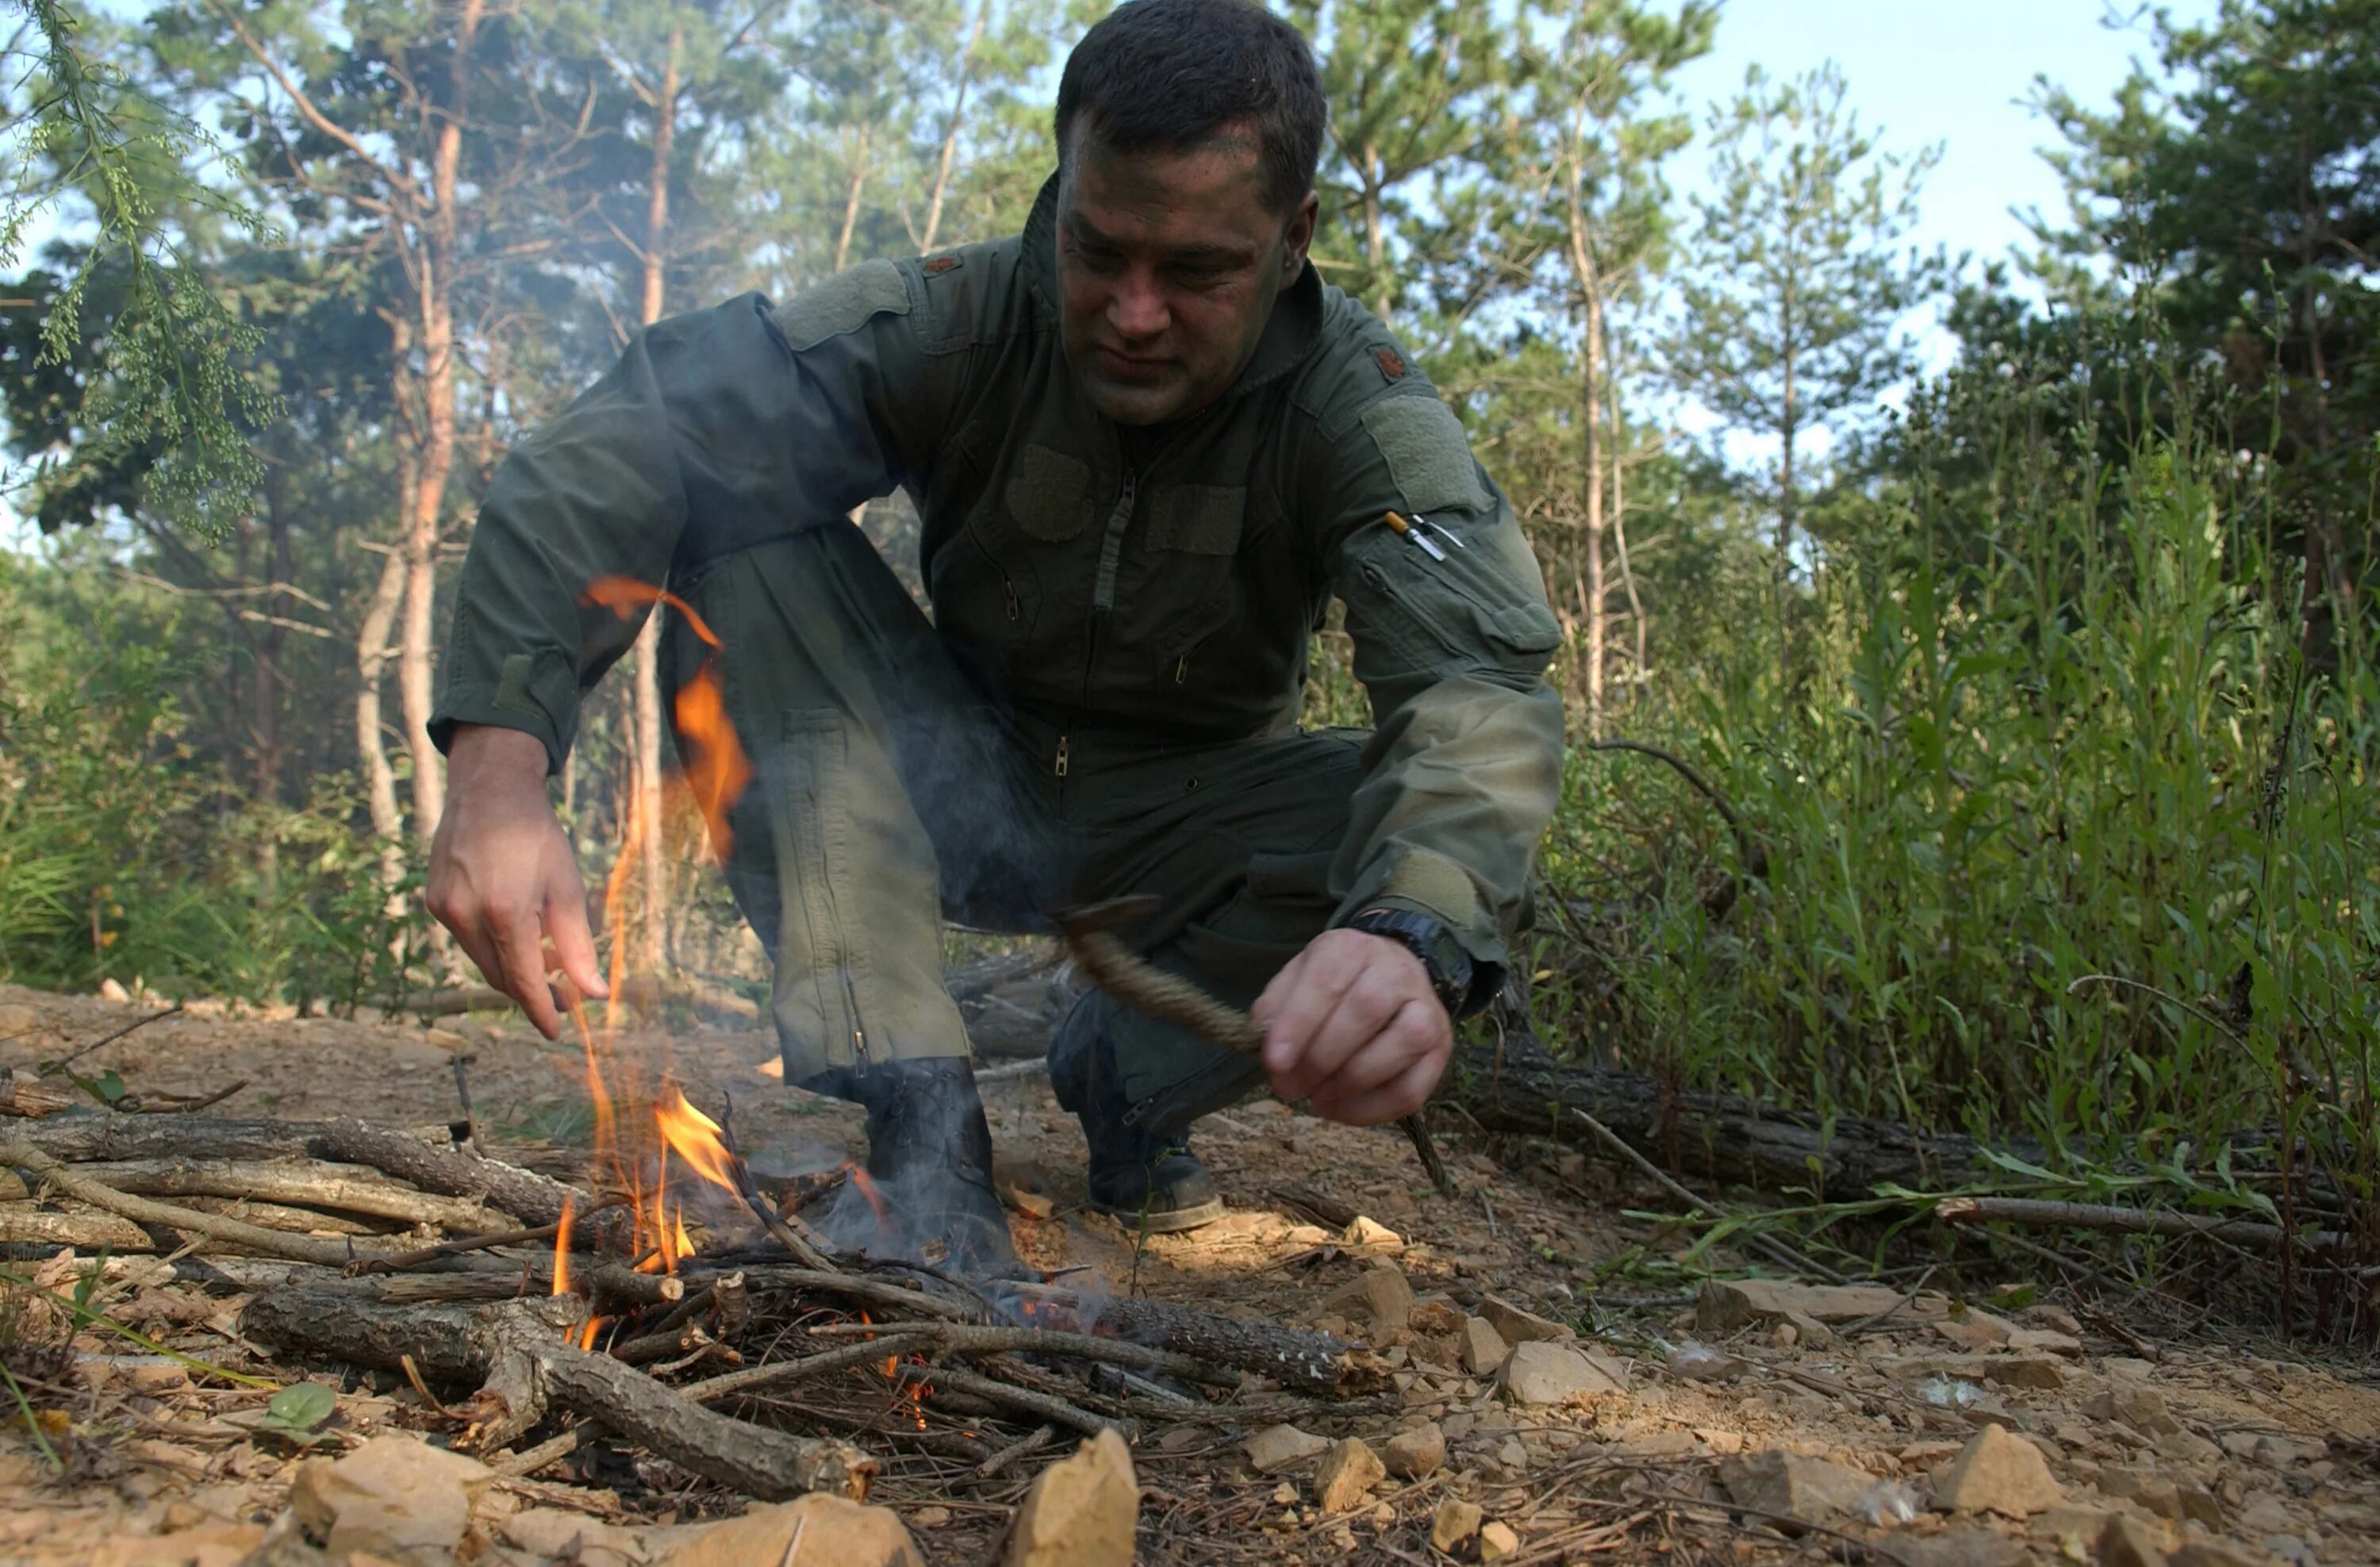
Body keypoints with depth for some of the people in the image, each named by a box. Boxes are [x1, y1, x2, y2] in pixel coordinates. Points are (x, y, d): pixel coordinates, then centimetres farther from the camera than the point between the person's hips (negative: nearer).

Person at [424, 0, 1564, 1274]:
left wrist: (1415, 938, -58)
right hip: (964, 792, 1)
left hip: (1179, 823, -1)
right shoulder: (959, 321, -19)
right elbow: (631, 434, -29)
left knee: (1411, 841, -31)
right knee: (741, 532, -23)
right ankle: (905, 1111, -26)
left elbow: (1483, 683, -36)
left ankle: (1122, 1073, -1)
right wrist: (498, 759, -44)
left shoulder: (1358, 406, -21)